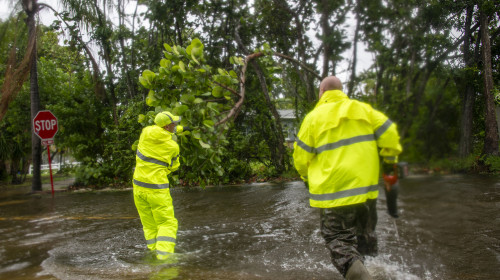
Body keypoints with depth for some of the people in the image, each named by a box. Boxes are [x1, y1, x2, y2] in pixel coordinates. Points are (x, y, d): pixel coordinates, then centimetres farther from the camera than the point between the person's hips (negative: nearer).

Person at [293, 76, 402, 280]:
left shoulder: (314, 117, -2)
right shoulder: (363, 109, 7)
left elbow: (301, 156, 0)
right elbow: (389, 134, -1)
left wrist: (308, 177, 18)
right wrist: (390, 160, 14)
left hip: (333, 192, -4)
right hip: (366, 188, 4)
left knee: (339, 240, 0)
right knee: (364, 236, 21)